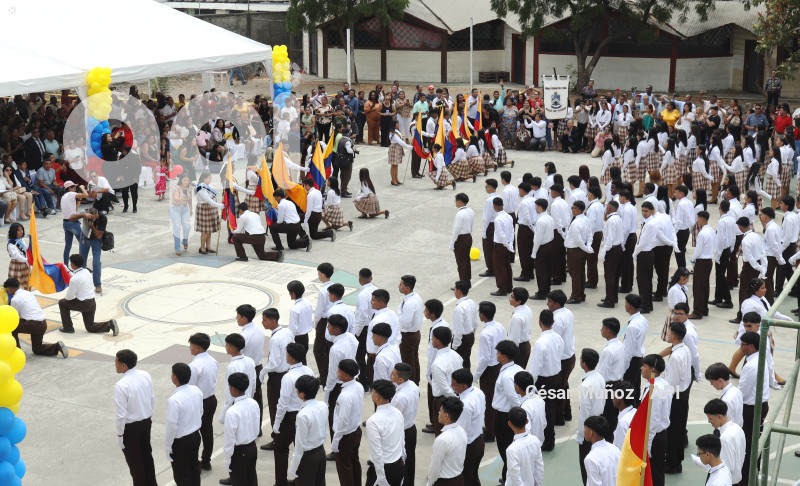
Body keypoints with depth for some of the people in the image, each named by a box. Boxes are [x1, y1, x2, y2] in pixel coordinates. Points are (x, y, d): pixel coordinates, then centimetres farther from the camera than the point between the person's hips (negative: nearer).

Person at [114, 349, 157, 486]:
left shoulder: (121, 385, -28)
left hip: (130, 427, -7)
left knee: (134, 460, 14)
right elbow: (152, 399, 3)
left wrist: (119, 435, -11)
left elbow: (121, 414, -23)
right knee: (146, 454, 25)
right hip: (146, 422, 7)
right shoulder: (146, 375, -9)